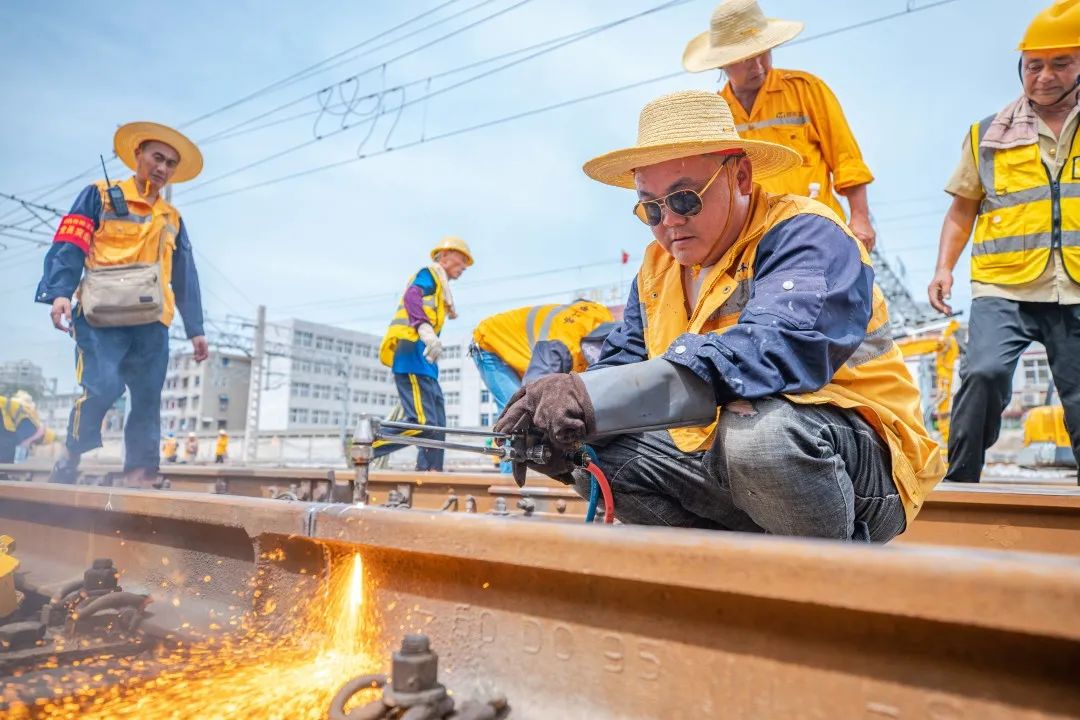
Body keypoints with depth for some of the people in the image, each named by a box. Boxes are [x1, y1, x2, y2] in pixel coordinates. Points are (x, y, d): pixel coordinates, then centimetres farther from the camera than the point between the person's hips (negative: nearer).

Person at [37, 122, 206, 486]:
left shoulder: (173, 220, 22)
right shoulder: (100, 196, 9)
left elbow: (185, 278, 20)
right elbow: (69, 246, -2)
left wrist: (195, 328, 14)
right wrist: (60, 292, -18)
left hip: (151, 323, 5)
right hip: (102, 318, -4)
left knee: (148, 401, 0)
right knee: (101, 387, -18)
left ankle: (139, 476, 5)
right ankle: (70, 459, 4)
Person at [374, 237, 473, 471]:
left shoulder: (440, 285, 30)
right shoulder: (429, 273, 4)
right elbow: (411, 296, -17)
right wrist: (425, 329, -34)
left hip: (422, 357, 10)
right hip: (411, 349, -10)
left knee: (436, 425, 6)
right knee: (422, 422, -19)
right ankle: (365, 447, -11)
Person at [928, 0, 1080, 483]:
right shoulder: (987, 135, 11)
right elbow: (962, 211, 14)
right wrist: (944, 267, 1)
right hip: (1003, 288, -1)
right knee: (984, 372, -22)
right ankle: (959, 481, -10)